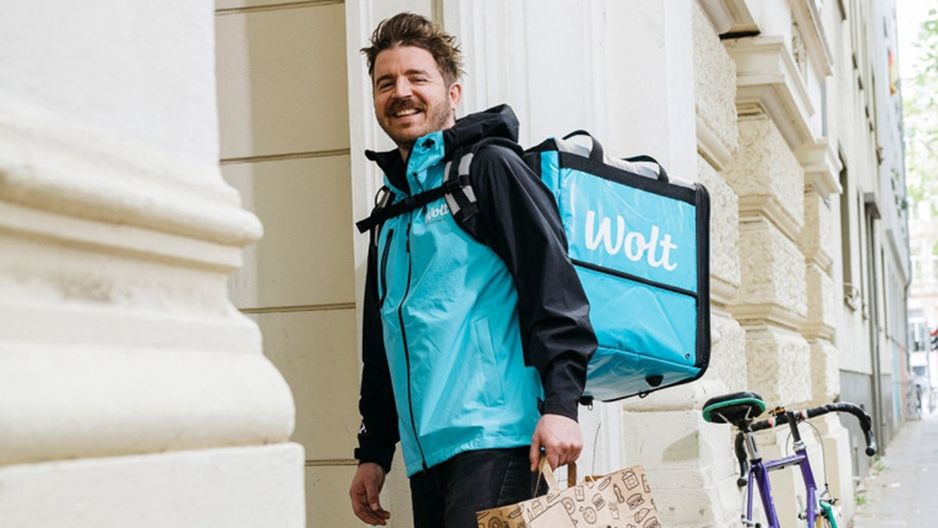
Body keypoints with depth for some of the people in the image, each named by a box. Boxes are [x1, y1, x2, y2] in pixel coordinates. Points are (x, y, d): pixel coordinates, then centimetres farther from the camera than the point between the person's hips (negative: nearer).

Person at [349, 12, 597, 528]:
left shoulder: (488, 166, 0)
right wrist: (373, 452, 20)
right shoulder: (392, 207, 22)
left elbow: (552, 280, -10)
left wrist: (560, 403, -20)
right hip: (425, 455, 8)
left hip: (494, 439, -7)